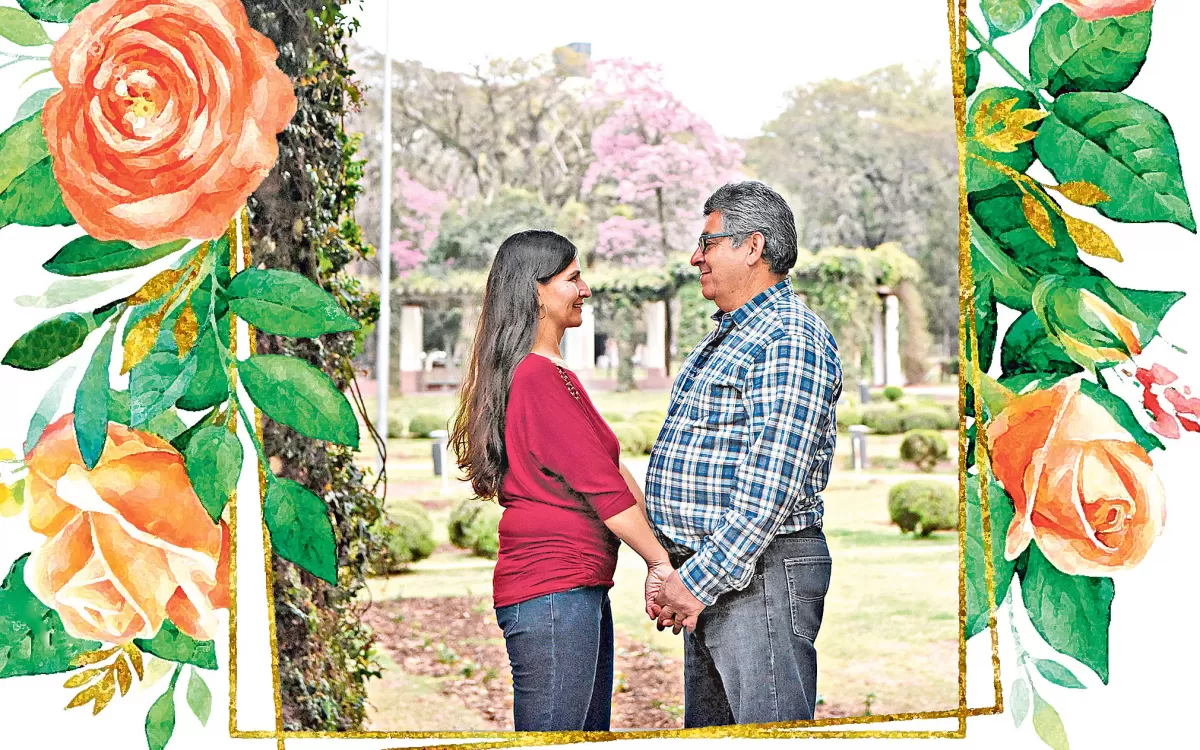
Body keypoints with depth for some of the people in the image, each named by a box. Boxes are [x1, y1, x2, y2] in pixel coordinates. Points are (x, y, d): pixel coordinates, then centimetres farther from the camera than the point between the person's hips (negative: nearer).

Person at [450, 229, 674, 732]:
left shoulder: (550, 373, 19)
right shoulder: (539, 377, -14)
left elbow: (611, 470, 16)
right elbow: (603, 486, -16)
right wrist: (660, 562, -11)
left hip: (582, 587, 11)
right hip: (554, 592, -11)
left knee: (592, 735, 14)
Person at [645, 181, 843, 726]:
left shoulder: (790, 339, -13)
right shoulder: (724, 339, 20)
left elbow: (771, 483, -21)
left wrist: (701, 579, -21)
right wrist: (674, 574, 13)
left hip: (760, 573, -10)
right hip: (708, 573, 10)